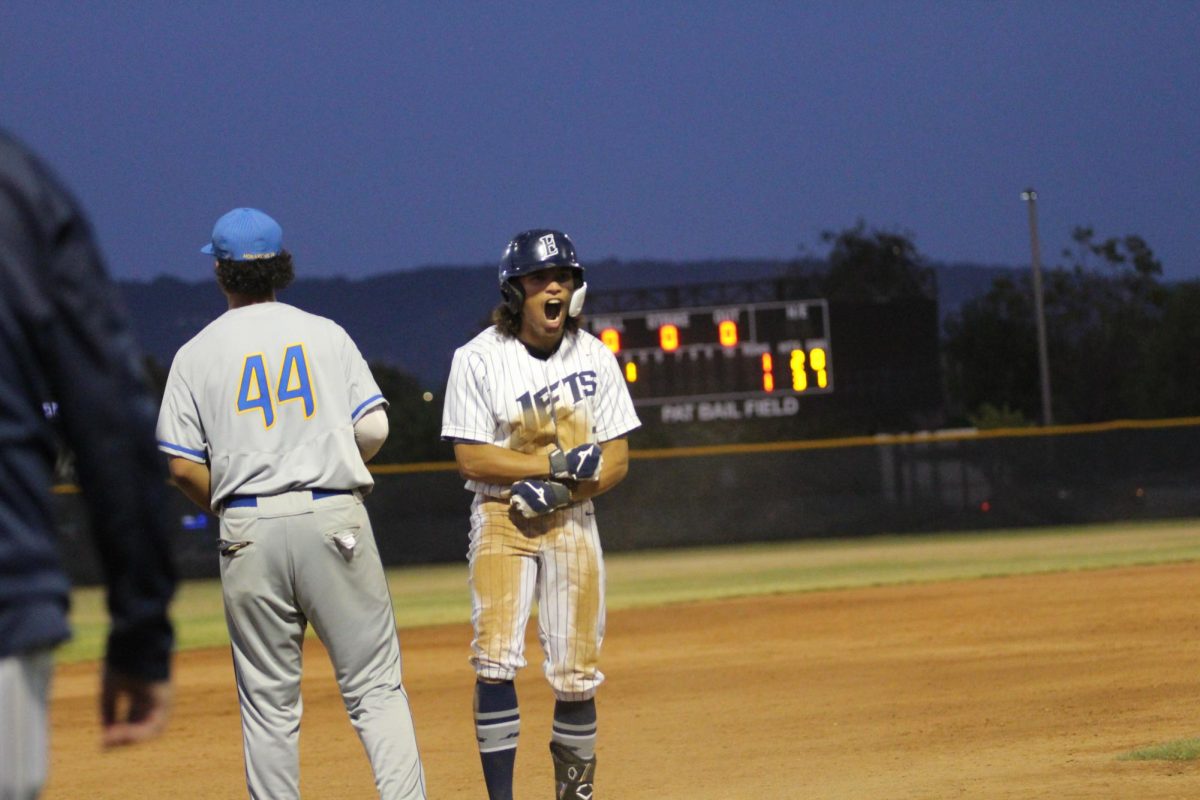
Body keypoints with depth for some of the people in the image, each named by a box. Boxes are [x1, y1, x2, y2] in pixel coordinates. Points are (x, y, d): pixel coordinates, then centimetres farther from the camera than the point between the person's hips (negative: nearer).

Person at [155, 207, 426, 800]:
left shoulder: (197, 354, 5)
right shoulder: (326, 334, 7)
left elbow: (182, 465, -1)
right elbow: (373, 428, 0)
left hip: (249, 528, 0)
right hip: (334, 519, 0)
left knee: (268, 704, 6)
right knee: (375, 687, 1)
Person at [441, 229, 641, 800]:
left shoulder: (595, 358, 3)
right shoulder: (478, 360, -6)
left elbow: (615, 459, 3)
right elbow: (470, 458, -10)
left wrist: (562, 490, -15)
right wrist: (557, 463, -17)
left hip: (574, 522, 3)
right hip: (501, 522, -3)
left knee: (577, 675, 0)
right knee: (495, 661, -16)